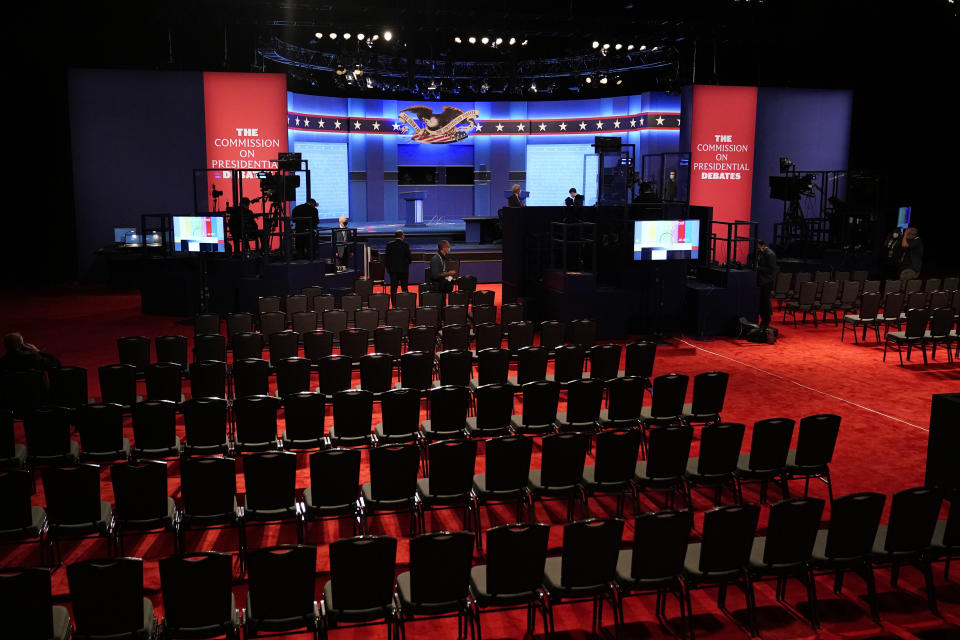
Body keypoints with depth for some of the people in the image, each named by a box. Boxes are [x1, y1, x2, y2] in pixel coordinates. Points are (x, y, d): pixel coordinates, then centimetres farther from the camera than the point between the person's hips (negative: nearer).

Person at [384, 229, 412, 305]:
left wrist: (387, 267, 12)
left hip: (393, 269, 1)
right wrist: (407, 264, 14)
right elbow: (408, 256, -5)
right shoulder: (405, 244, -7)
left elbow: (387, 257, 2)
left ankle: (394, 304, 2)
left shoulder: (389, 244, -1)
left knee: (393, 288, 4)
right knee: (404, 288, 7)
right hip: (403, 269, -1)